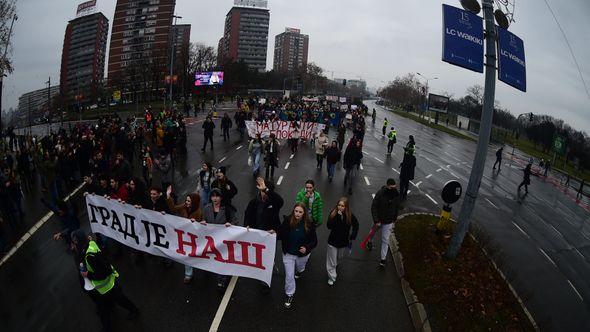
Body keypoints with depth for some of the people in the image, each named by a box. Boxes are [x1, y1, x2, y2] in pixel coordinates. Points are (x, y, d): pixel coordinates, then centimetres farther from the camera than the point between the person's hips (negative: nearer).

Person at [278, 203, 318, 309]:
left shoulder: (309, 224, -21)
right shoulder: (287, 221, -22)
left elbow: (314, 241, -12)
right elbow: (281, 235, -12)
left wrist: (307, 248, -27)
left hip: (302, 254, 1)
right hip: (288, 253, -1)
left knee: (300, 268, 32)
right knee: (289, 275, 5)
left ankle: (300, 271, 70)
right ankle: (289, 295, 29)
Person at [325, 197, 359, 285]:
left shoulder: (350, 216, -16)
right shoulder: (333, 213, -19)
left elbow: (356, 225, 1)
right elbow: (329, 226, -27)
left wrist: (352, 236, -2)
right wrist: (337, 217, -34)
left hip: (343, 241, 2)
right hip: (333, 241, -2)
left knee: (339, 257, 30)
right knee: (331, 261, 5)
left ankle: (335, 263, 62)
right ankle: (331, 277, 22)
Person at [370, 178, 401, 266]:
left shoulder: (397, 194, -12)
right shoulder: (380, 193, -23)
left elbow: (397, 207, 5)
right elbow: (373, 207, -19)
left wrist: (394, 219, 11)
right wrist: (376, 221, -22)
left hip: (388, 222, 1)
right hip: (378, 220, -1)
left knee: (385, 240, 3)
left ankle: (383, 259, 12)